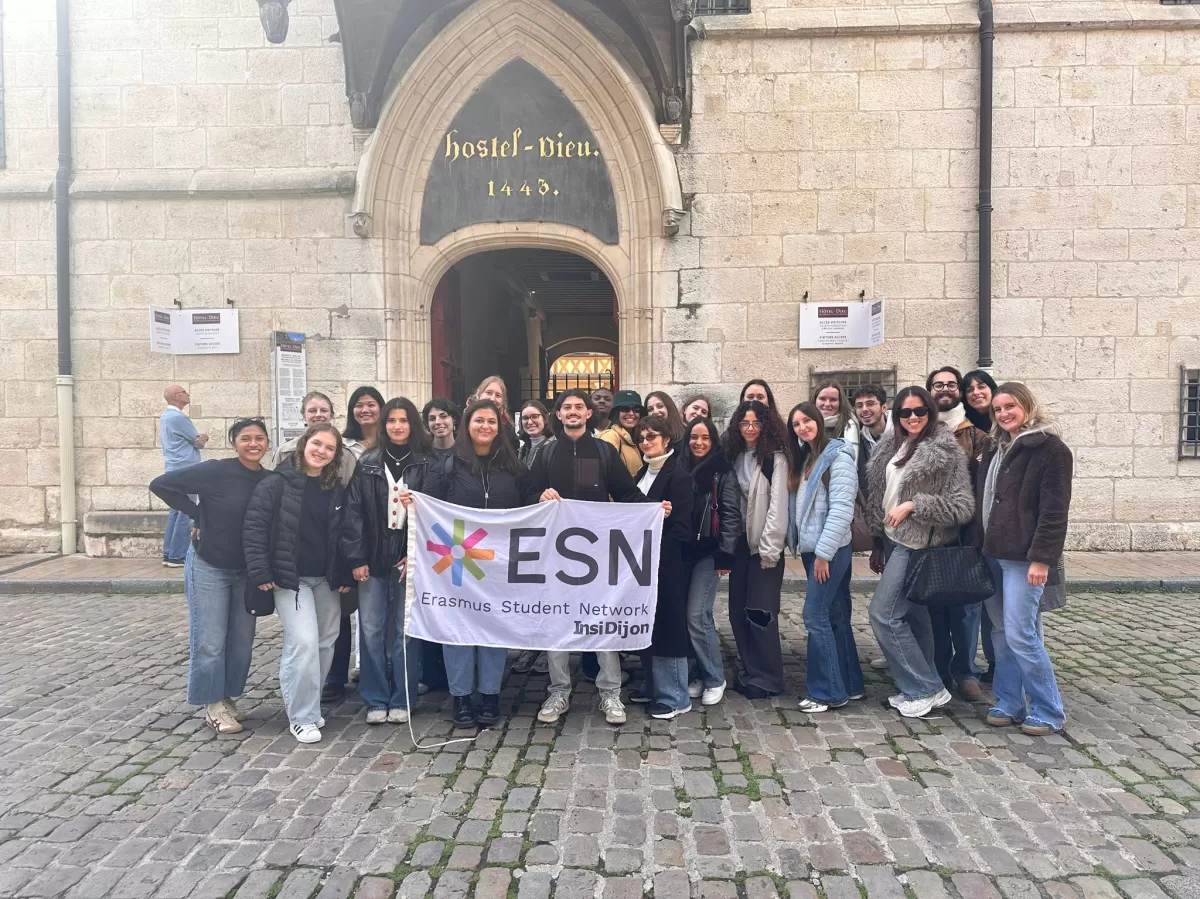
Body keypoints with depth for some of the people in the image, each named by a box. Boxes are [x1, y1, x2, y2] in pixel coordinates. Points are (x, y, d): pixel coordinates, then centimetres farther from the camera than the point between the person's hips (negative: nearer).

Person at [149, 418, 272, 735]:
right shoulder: (216, 471, -17)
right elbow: (161, 484, -15)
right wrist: (199, 515, -15)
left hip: (246, 571, 5)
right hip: (209, 567, -5)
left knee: (242, 639, 12)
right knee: (209, 642, 1)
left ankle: (228, 698, 30)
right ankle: (213, 705, 17)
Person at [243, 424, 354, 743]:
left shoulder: (337, 490, 6)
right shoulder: (276, 484, -8)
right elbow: (254, 527, -10)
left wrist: (346, 576, 6)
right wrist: (260, 572, -15)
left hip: (327, 580, 5)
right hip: (290, 578, -5)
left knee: (325, 643, 10)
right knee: (304, 642, -14)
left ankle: (307, 704, 28)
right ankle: (301, 716, 0)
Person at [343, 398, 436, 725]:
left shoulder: (427, 465, 2)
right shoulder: (367, 464, 6)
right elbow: (354, 513, 2)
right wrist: (356, 558, -5)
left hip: (409, 559, -1)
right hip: (373, 558, 1)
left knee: (405, 631, 4)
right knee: (371, 630, 3)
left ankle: (401, 700, 16)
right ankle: (375, 700, 16)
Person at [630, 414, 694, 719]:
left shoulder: (678, 475, -11)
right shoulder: (642, 473, 13)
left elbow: (681, 527, -16)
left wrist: (656, 553, -22)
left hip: (665, 563, -8)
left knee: (666, 625, -2)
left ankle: (674, 696, 8)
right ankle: (652, 685, 27)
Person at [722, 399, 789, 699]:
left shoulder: (775, 458, -9)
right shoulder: (734, 456, 10)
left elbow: (778, 506, -14)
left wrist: (769, 549, -17)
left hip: (764, 546, -6)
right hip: (739, 543, 6)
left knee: (760, 613, -3)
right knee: (737, 611, 9)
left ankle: (767, 678, 11)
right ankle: (750, 672, 23)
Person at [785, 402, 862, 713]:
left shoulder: (838, 457, -11)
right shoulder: (803, 458, 15)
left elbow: (841, 509, -18)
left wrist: (824, 551, -19)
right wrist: (797, 543, 8)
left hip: (830, 549, -8)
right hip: (810, 548, 8)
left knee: (815, 616, -7)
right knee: (834, 615, 12)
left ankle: (828, 691, 3)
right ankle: (849, 684, 21)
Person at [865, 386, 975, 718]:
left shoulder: (944, 450, -11)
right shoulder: (891, 446, 9)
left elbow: (963, 507, -14)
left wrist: (913, 505, -19)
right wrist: (878, 544, 16)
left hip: (916, 544, -7)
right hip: (894, 541, 7)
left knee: (883, 613, -8)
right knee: (912, 616, 13)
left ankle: (927, 689, 5)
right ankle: (920, 689, 24)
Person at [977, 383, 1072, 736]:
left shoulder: (1049, 448, -8)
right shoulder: (997, 449, 16)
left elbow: (1054, 509, -14)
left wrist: (1041, 558, -19)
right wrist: (983, 547, 11)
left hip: (1023, 557, -8)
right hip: (994, 554, 8)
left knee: (1019, 634, -7)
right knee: (1001, 633, 11)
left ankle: (1048, 711, 8)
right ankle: (1009, 703, 21)